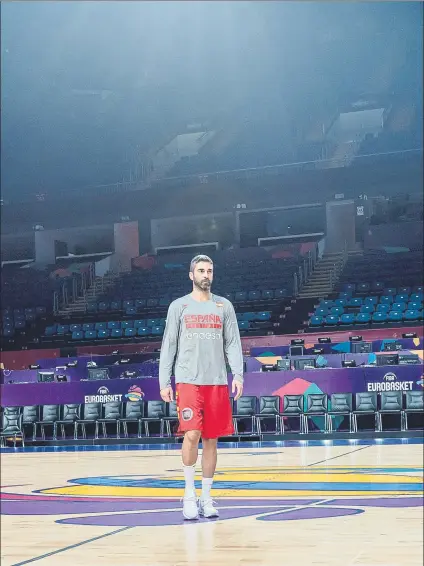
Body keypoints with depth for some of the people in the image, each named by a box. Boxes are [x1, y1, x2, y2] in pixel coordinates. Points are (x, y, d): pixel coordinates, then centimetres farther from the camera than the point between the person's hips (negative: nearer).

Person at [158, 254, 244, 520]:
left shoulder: (224, 306, 9)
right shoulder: (178, 306, 5)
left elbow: (233, 343, 6)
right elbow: (169, 346, 4)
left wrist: (238, 374, -7)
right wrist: (164, 382, -1)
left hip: (217, 382, 2)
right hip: (188, 381, -2)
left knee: (211, 440, 6)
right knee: (192, 434, -14)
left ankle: (206, 497, 16)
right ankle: (189, 494, 1)